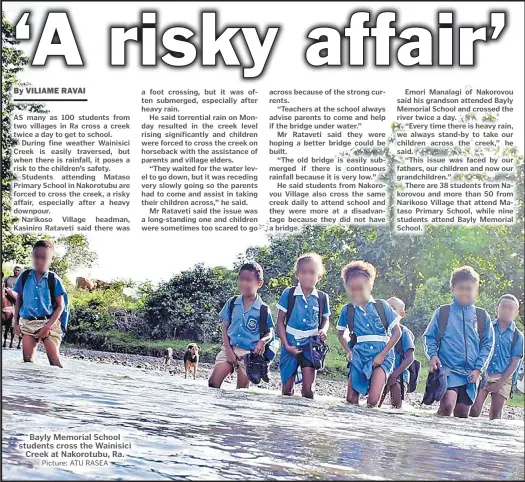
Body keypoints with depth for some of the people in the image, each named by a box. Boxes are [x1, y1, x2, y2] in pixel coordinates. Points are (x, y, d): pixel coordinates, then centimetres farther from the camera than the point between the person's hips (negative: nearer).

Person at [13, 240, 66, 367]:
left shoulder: (54, 279, -3)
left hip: (49, 323, -3)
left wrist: (48, 326, -12)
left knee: (55, 360, -7)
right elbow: (19, 301, 13)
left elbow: (60, 306, -3)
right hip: (27, 323, 3)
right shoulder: (24, 277, 5)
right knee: (27, 361, 1)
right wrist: (16, 322, 5)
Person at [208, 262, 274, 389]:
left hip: (249, 353, -2)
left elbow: (270, 332, 4)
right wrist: (229, 350, -6)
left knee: (242, 389, 4)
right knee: (213, 383, -11)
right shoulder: (232, 303, 3)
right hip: (230, 348, 2)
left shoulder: (263, 310, -3)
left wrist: (263, 341, -21)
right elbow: (225, 328, 6)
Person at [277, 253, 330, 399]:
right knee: (287, 389, 6)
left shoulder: (322, 298, 0)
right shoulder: (289, 294, -5)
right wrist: (287, 345, -9)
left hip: (311, 347, 0)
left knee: (308, 390, -9)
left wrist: (323, 331, -9)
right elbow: (280, 321, -1)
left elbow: (326, 320, 14)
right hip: (291, 346, 0)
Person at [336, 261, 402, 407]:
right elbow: (340, 334, 18)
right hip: (359, 357, 3)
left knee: (373, 400, -18)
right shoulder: (347, 310, 2)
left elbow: (397, 332, 0)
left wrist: (382, 355, -9)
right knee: (351, 400, -4)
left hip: (381, 357, -2)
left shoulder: (382, 306, -3)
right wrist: (348, 351, 0)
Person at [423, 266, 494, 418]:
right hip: (448, 368, -3)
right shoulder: (442, 312, 5)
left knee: (462, 413, 7)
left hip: (471, 373, 3)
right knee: (447, 404, -24)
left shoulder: (482, 317, 9)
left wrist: (478, 369, -1)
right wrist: (432, 355, -9)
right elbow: (429, 336, 8)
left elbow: (488, 345, 9)